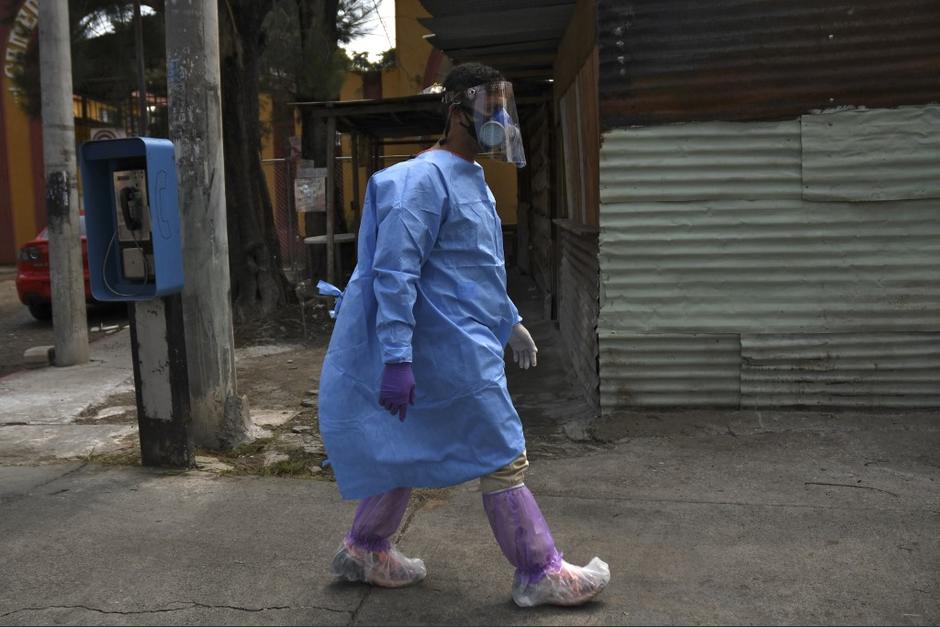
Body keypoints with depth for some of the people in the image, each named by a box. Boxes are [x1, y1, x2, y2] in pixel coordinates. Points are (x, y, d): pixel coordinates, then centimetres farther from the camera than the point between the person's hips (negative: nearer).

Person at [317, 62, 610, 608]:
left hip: (464, 343, 10)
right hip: (453, 350, -10)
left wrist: (509, 321, 27)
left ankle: (365, 552, 31)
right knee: (504, 461, 0)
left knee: (416, 451, 18)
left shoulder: (472, 179, 15)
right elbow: (394, 273, -22)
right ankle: (541, 574, 14)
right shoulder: (426, 179, -16)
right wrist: (397, 359, -26)